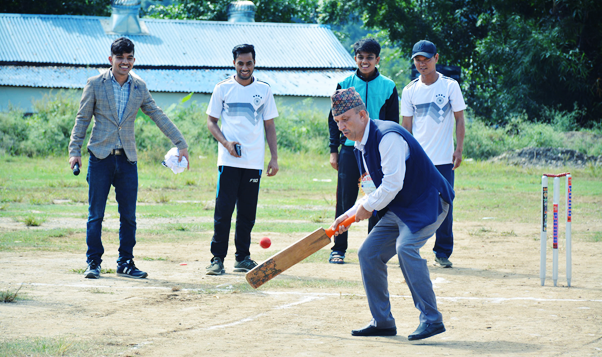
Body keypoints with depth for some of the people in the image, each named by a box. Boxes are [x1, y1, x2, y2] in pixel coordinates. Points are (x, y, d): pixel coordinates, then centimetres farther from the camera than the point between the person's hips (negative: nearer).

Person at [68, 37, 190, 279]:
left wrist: (180, 144, 10)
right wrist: (75, 150, -5)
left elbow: (158, 116, 12)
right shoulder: (95, 84, 1)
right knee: (96, 214, -1)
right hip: (100, 157, -2)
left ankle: (125, 263, 12)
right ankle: (93, 262, 7)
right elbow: (82, 119, 3)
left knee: (129, 216, 2)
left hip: (127, 159, 3)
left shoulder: (139, 87, 8)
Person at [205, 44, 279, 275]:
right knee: (223, 209, -7)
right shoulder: (223, 89, 5)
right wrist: (226, 143, -10)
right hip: (229, 160, -2)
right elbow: (211, 121, 7)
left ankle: (243, 257, 13)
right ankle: (217, 258, -3)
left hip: (254, 161, 2)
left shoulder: (263, 90, 10)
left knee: (247, 212, 5)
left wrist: (274, 157, 6)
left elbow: (269, 126, 13)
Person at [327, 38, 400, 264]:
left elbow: (393, 123, 7)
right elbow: (334, 119, 9)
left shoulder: (388, 87, 4)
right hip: (349, 150, 0)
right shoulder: (345, 85, 5)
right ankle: (339, 249, 6)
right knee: (345, 201, -1)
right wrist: (334, 150, 2)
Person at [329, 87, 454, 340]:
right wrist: (349, 215, 10)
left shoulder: (387, 136, -21)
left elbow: (393, 183, -25)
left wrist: (368, 206, -12)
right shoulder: (360, 148, 11)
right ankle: (383, 322, 15)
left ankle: (431, 319, -27)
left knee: (405, 246, -30)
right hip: (398, 210, 10)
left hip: (428, 203, -10)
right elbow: (374, 192, 20)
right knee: (369, 253, 6)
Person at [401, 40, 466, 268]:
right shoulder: (410, 91, 5)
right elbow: (406, 125, 7)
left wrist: (459, 149, -5)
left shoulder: (450, 86, 1)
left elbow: (459, 119, 3)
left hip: (444, 159, -1)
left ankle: (443, 252, 10)